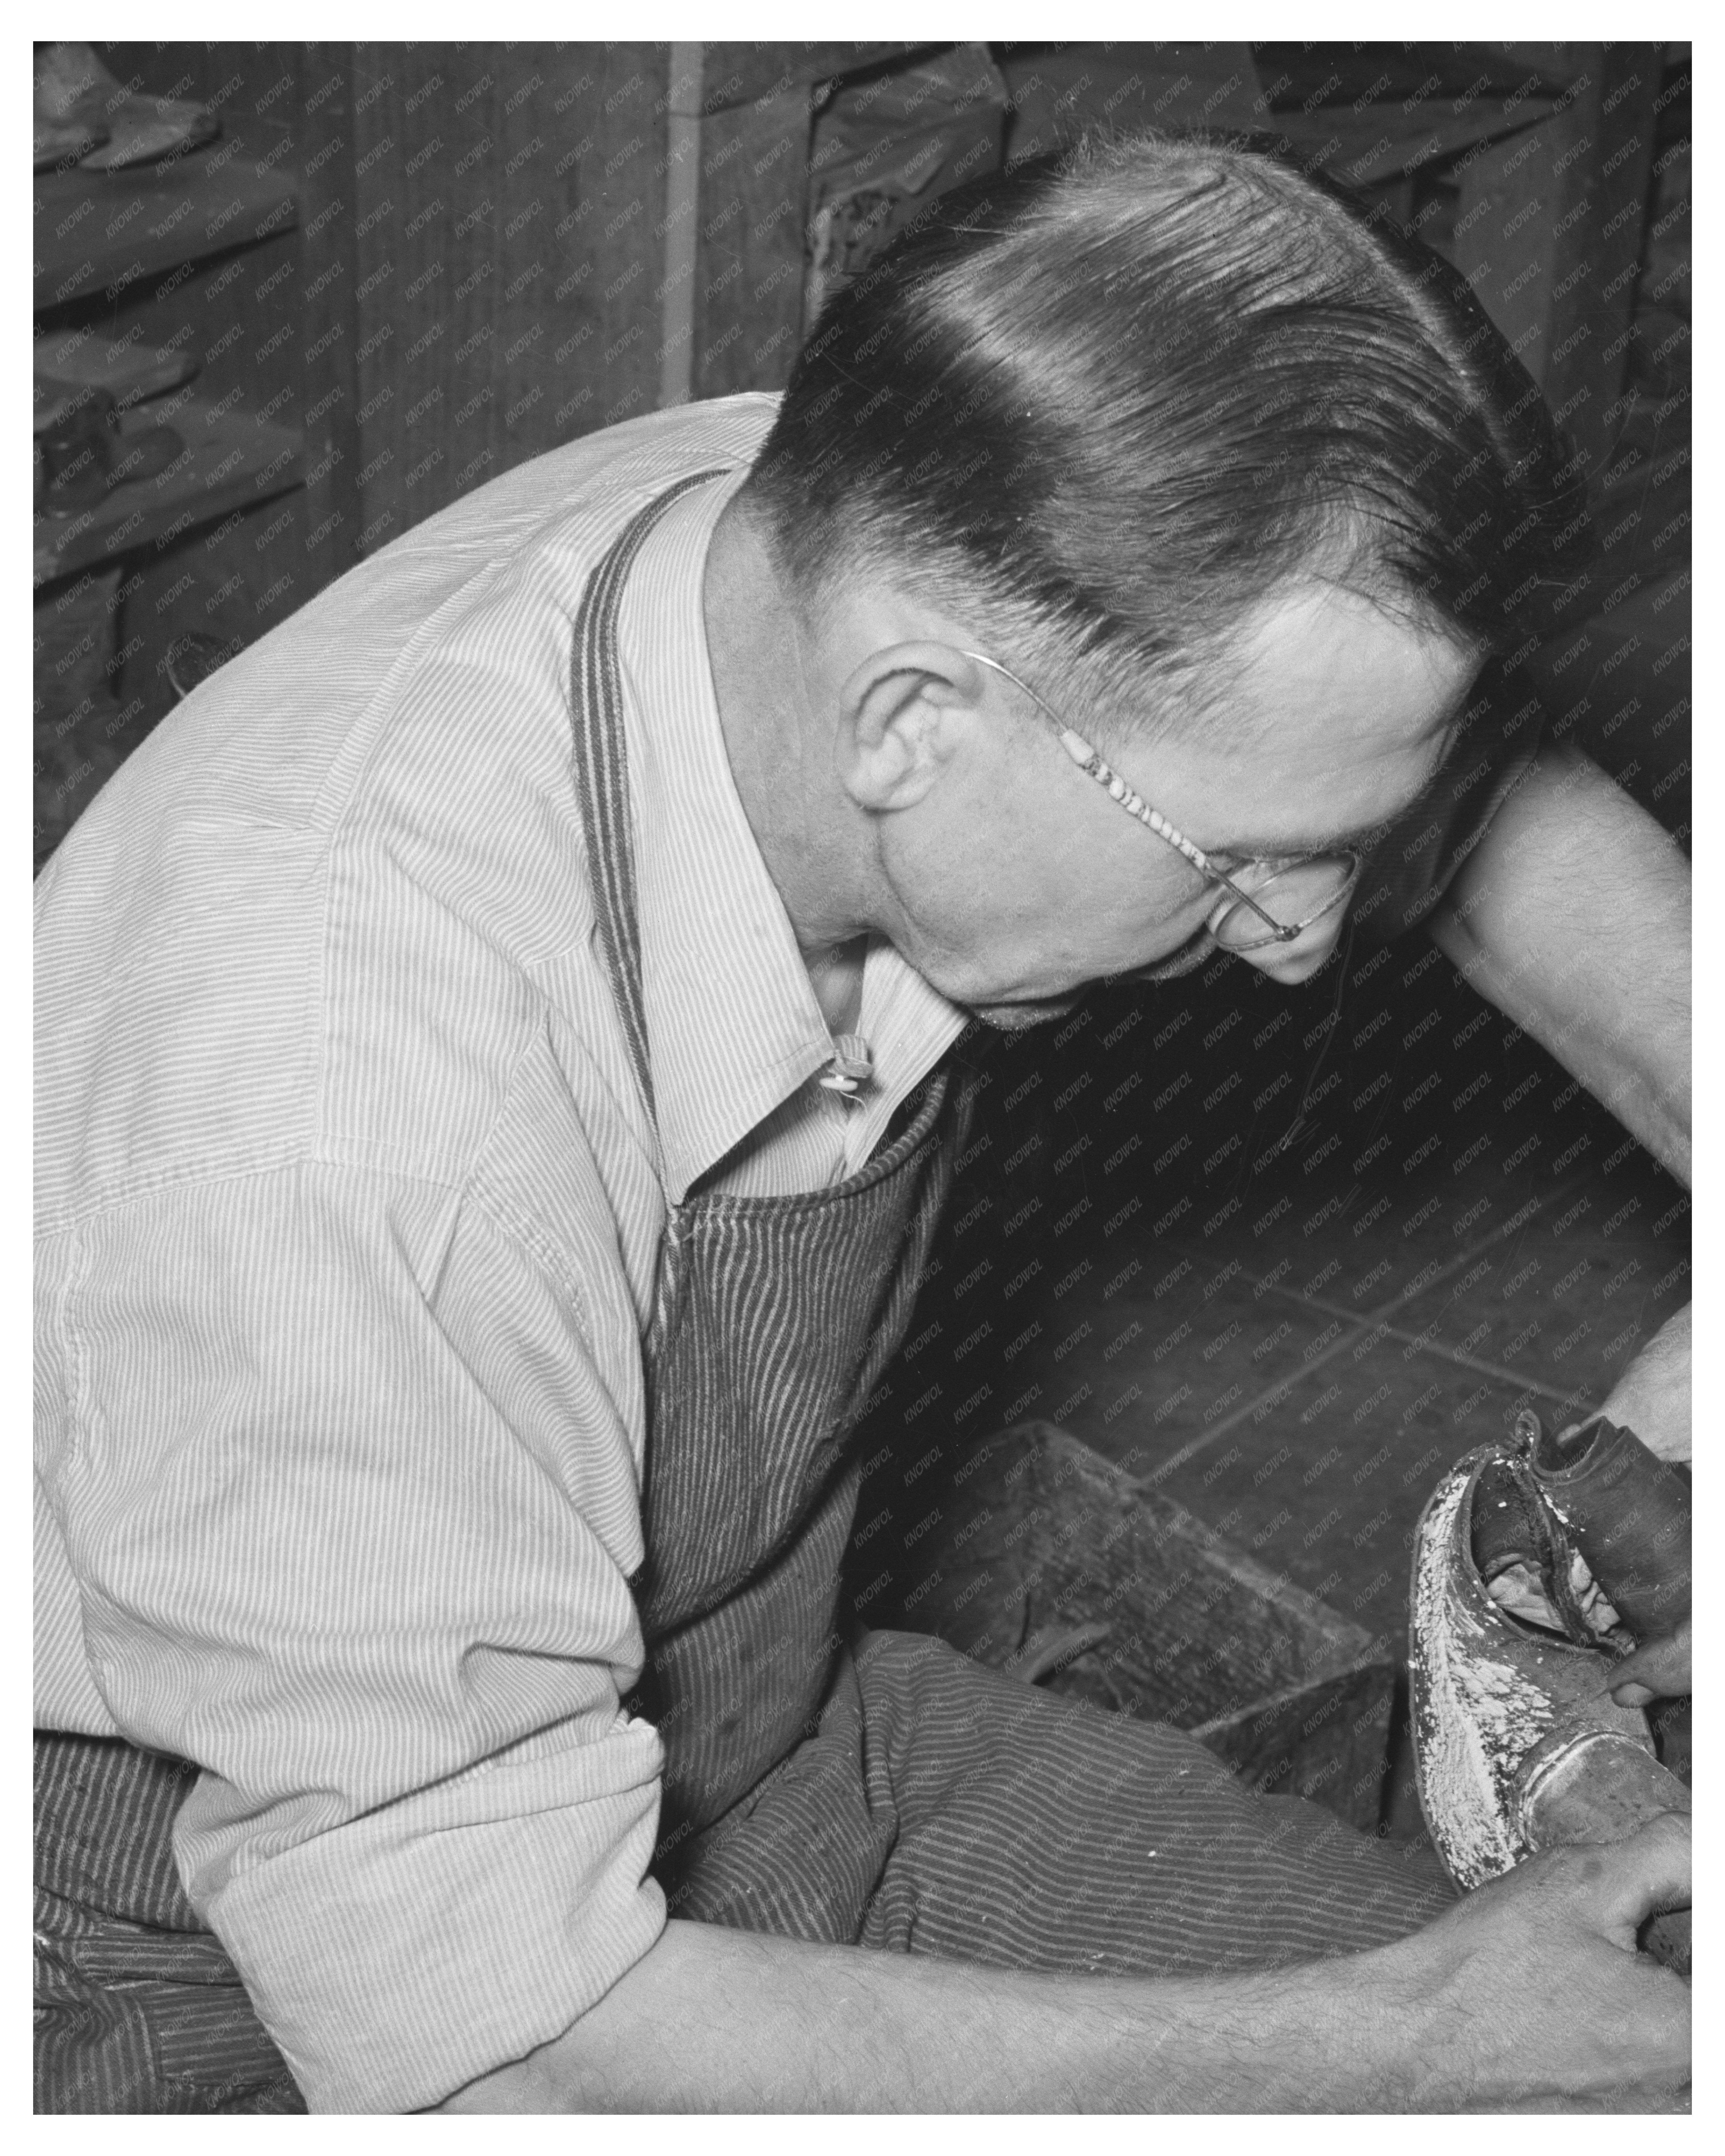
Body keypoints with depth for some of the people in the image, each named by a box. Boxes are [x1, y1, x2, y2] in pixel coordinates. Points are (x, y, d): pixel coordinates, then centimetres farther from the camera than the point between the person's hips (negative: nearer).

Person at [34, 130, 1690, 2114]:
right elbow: (484, 2018, -30)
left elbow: (1462, 793, 6)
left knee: (1601, 2067, -2)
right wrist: (1393, 2044, -26)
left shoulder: (867, 542, -16)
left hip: (769, 1736, 7)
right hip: (294, 2004, -6)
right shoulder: (338, 1093, -37)